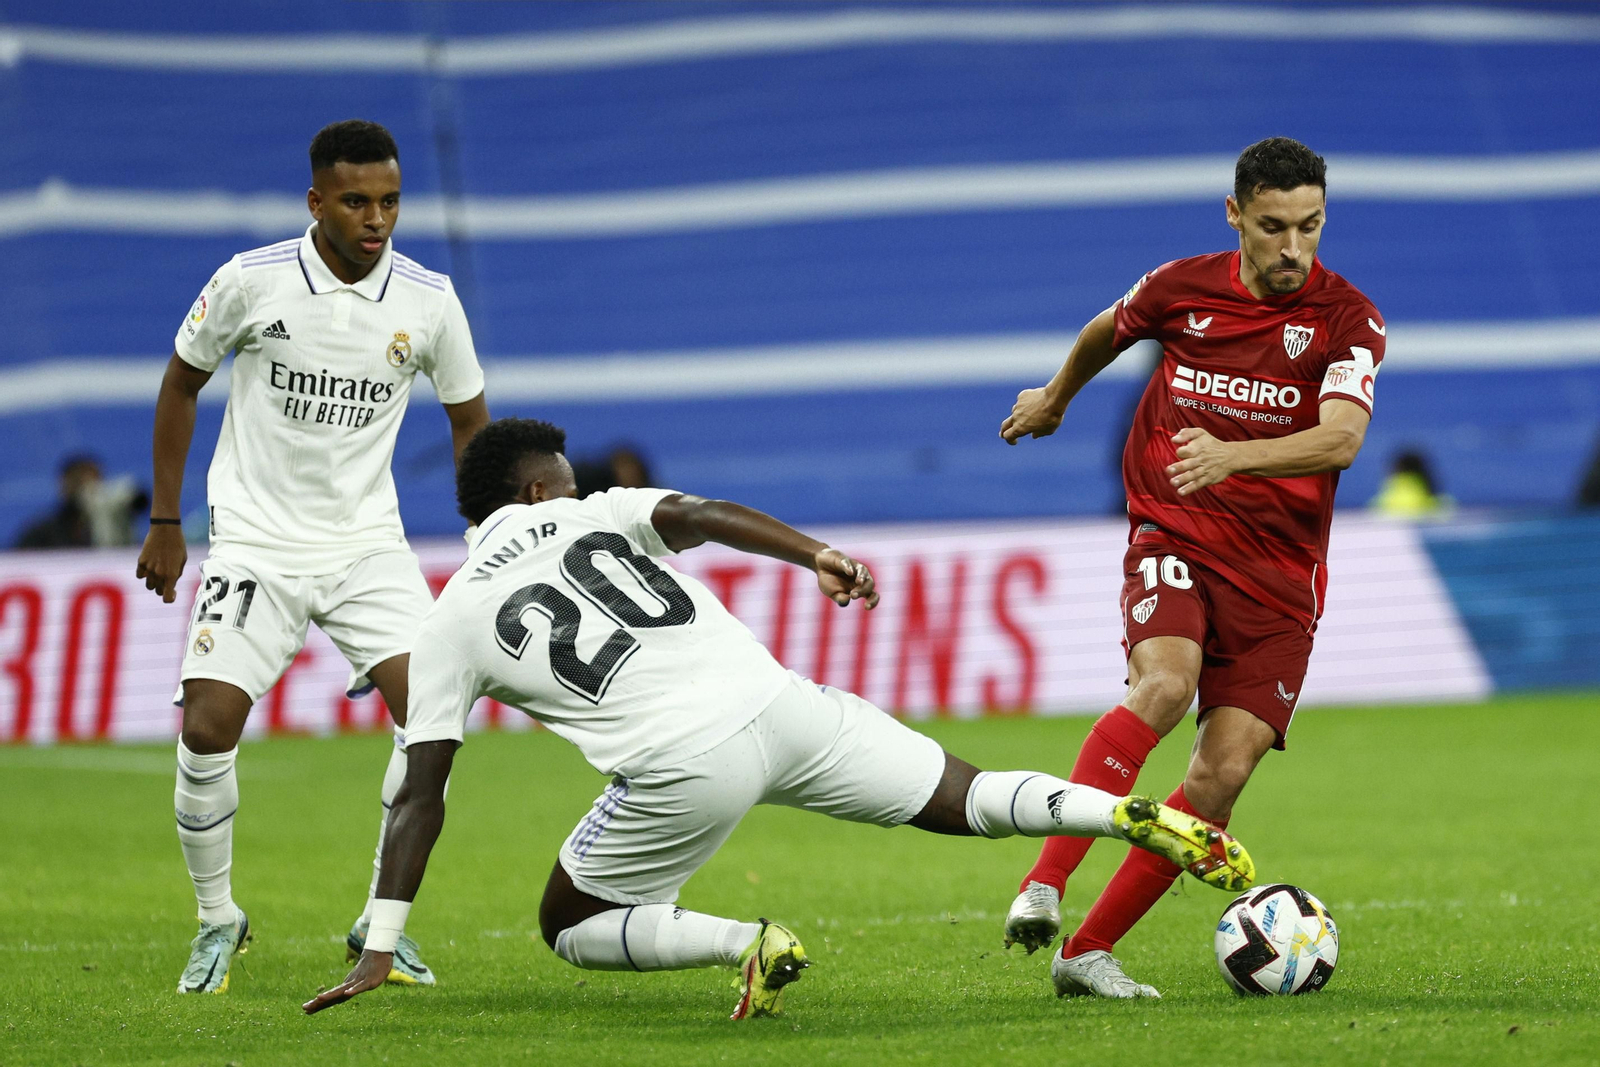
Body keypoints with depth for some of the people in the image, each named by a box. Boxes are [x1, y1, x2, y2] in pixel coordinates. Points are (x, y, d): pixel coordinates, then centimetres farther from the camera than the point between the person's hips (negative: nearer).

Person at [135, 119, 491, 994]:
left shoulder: (428, 299, -4)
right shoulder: (251, 281, -10)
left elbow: (468, 417, 11)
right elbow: (181, 383, 5)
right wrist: (164, 521, 5)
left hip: (368, 543, 2)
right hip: (255, 542, -2)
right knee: (208, 727, -16)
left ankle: (382, 924, 0)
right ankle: (216, 918, 8)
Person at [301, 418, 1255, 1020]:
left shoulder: (451, 629, 16)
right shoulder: (597, 516, 21)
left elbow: (421, 800, 12)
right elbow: (697, 514, -1)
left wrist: (381, 951, 12)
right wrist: (816, 556, -11)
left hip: (682, 765, -3)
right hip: (775, 702, 3)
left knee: (570, 928, 18)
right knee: (965, 802, 14)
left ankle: (746, 944, -6)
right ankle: (1139, 817, -10)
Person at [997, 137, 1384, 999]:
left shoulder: (1348, 320, -7)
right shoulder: (1180, 288, -1)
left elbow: (1340, 439, -24)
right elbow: (1106, 332, 23)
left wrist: (1231, 456, -40)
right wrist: (1055, 399, 40)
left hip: (1279, 567, 1)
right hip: (1175, 538, 0)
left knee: (1225, 770, -9)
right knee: (1163, 683, -30)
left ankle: (1088, 951, -1)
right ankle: (1043, 886, -33)